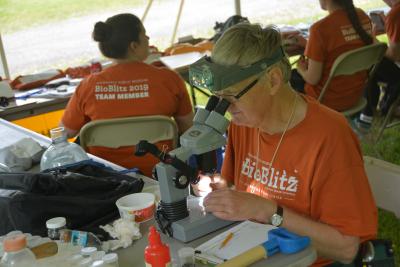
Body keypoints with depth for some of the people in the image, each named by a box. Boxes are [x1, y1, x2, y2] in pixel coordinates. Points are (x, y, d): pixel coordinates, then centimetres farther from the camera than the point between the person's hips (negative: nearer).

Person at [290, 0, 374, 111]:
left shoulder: (321, 28, -28)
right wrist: (308, 43, 14)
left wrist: (301, 69, 2)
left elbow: (312, 79, -20)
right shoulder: (363, 17, -7)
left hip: (330, 100, -6)